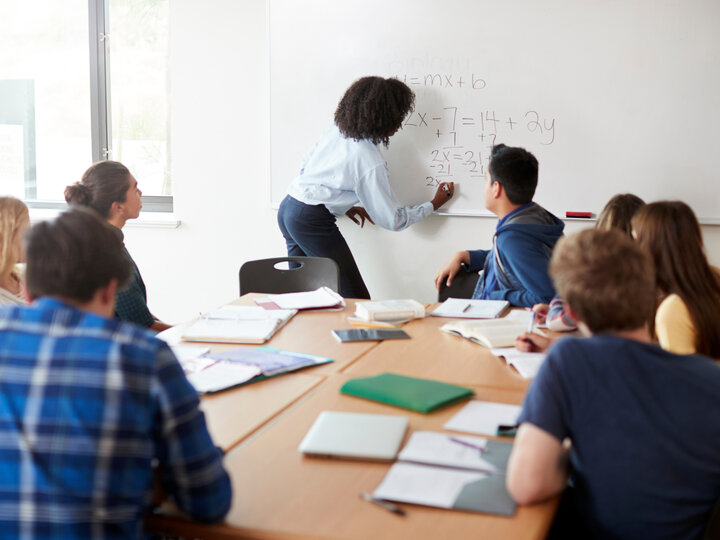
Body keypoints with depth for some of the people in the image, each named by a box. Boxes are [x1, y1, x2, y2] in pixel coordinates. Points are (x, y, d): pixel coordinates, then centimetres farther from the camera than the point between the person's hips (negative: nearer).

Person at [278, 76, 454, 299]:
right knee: (356, 301, -4)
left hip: (287, 208, 9)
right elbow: (393, 220, -7)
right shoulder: (370, 162, -15)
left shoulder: (336, 131, 5)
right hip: (312, 221, -9)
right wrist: (434, 204, 6)